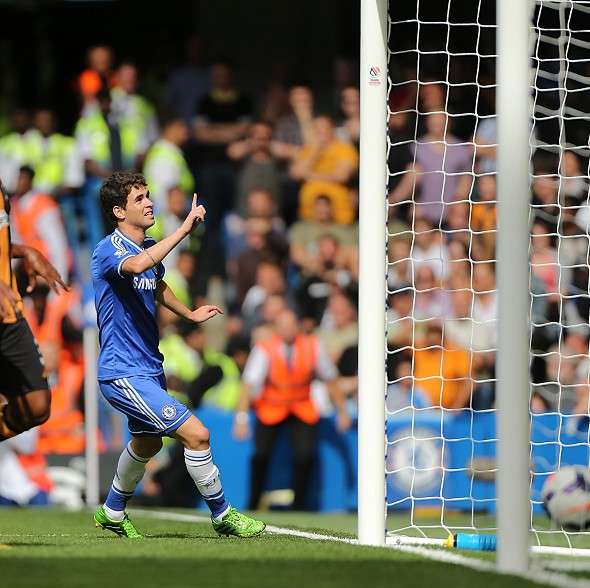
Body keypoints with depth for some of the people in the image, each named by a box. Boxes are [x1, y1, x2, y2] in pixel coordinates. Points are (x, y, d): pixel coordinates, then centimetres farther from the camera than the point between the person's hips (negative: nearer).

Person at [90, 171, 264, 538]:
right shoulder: (109, 250, -20)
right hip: (123, 374, -10)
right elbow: (137, 265, -44)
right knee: (196, 434, -16)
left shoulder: (149, 247, 7)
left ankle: (112, 512, 47)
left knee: (148, 443, 27)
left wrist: (190, 314, 40)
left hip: (148, 367, 10)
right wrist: (185, 229, -44)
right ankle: (221, 514, 0)